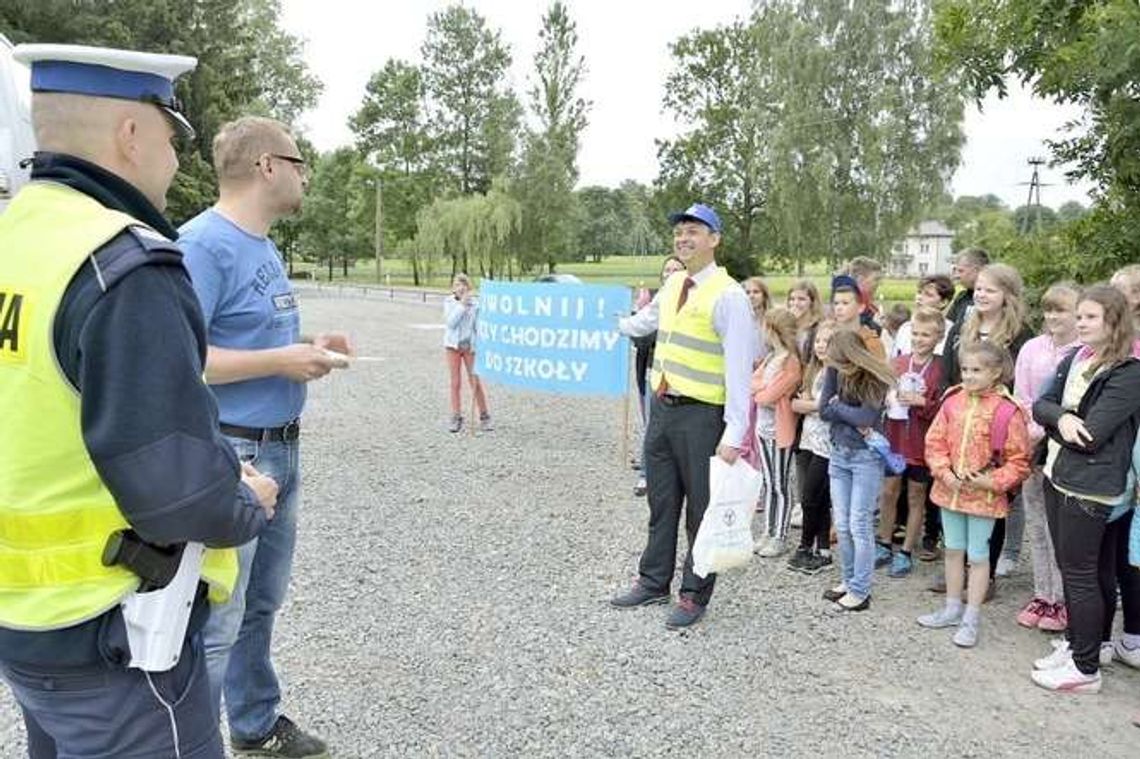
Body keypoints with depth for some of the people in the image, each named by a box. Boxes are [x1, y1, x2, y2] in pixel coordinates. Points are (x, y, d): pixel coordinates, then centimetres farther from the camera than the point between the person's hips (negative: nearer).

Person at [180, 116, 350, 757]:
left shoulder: (263, 245, 12)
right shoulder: (203, 244, -16)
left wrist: (307, 347, 5)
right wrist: (282, 360, -20)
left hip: (282, 449, 10)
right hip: (231, 454, -10)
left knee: (262, 603, 20)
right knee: (216, 621, -2)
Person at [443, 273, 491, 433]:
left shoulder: (475, 304, -5)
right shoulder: (448, 303, -1)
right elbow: (451, 323, -13)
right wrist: (462, 304, -18)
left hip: (470, 346, -1)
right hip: (453, 345, 1)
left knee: (476, 382, 0)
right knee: (455, 383, 5)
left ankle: (484, 417, 11)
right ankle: (456, 417, 12)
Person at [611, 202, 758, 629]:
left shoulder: (728, 296, -14)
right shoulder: (673, 284, 7)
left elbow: (739, 368, -18)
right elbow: (646, 320, 29)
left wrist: (734, 433, -22)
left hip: (700, 416, -7)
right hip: (662, 407, 7)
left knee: (701, 508, 8)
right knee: (662, 502, 18)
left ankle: (694, 595, 23)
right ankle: (654, 581, 34)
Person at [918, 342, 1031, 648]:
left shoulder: (1007, 410, -14)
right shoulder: (953, 401, -2)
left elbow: (1019, 461, -9)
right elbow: (935, 441, 4)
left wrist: (991, 481, -17)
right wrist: (944, 473, -8)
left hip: (984, 495, -4)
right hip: (950, 490, 5)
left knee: (978, 556, 7)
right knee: (953, 550, 17)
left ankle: (971, 619, 20)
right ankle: (952, 609, 32)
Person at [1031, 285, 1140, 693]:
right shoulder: (1073, 359, 8)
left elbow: (1091, 435, -20)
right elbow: (1040, 405, 4)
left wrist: (1052, 424, -4)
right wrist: (1061, 418, -17)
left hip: (1090, 487, -7)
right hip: (1057, 477, 7)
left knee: (1081, 575, 2)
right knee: (1069, 569, 18)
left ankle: (1087, 668, 14)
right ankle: (1074, 644, 33)